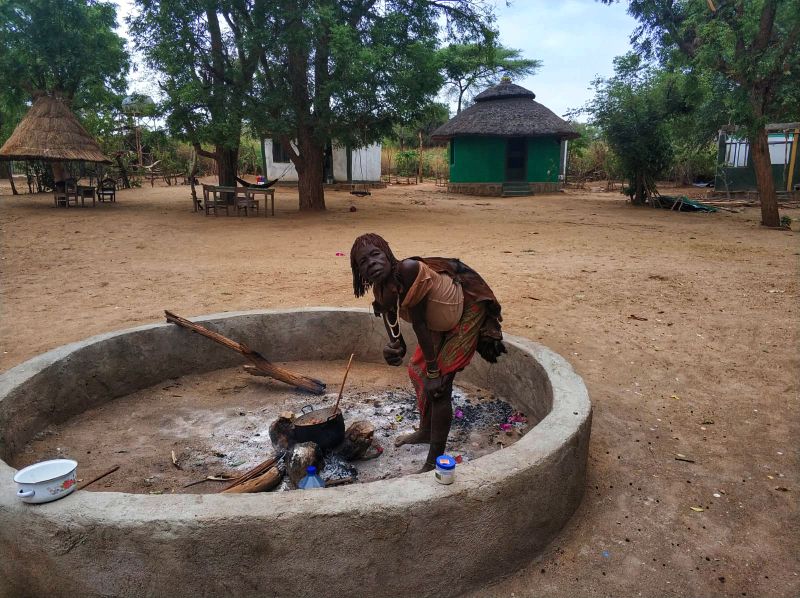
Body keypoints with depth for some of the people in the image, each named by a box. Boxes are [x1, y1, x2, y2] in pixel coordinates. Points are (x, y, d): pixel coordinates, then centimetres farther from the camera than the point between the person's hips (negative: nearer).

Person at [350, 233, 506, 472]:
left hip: (468, 309, -8)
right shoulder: (381, 291, -11)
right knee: (418, 371, 18)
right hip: (441, 321, 8)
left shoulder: (408, 270, -34)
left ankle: (434, 463, -1)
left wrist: (433, 372, -21)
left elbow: (419, 324, -29)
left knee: (440, 384, -12)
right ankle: (425, 432, 43)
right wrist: (394, 347, -34)